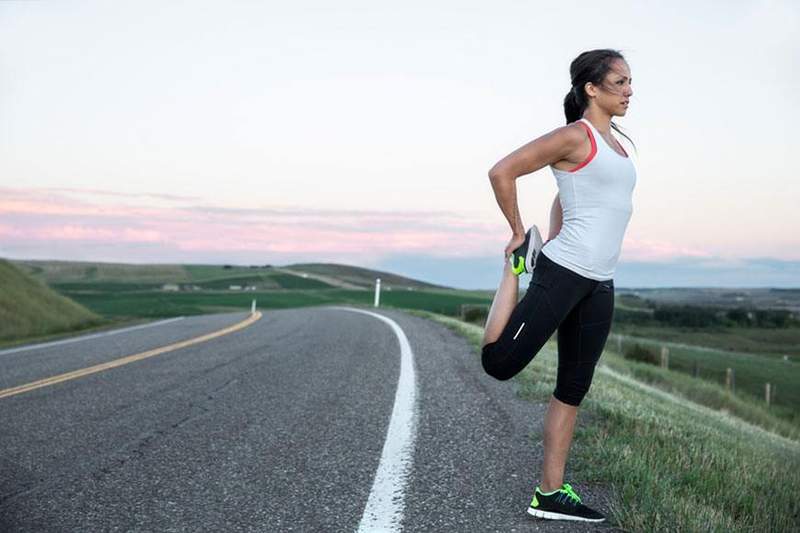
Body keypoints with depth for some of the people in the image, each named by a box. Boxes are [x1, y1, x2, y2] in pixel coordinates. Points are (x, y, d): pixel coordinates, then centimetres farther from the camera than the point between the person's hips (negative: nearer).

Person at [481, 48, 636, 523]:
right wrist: (518, 232, -5)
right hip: (564, 272, -8)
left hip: (600, 286, 8)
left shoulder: (614, 142, 18)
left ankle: (550, 493, 17)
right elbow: (502, 172, -10)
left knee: (574, 389, 9)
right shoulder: (574, 136, -7)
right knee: (500, 363, -13)